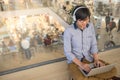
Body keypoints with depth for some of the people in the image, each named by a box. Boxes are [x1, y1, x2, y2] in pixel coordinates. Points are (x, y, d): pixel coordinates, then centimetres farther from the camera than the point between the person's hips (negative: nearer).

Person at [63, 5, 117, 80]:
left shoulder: (90, 26, -2)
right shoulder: (68, 31, -16)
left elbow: (94, 45, 5)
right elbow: (67, 52, -14)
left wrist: (96, 59, -10)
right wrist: (81, 64, -24)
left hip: (89, 59, 4)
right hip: (74, 61, -4)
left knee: (112, 70, -13)